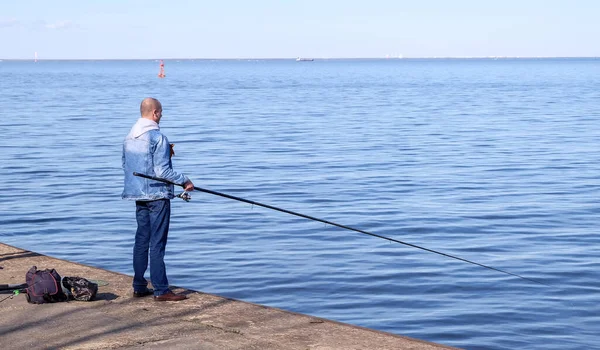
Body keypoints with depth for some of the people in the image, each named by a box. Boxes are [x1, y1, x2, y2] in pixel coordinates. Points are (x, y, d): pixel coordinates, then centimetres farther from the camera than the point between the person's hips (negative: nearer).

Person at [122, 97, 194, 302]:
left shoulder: (129, 138, 9)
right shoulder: (157, 137, -16)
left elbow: (126, 165, 18)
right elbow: (162, 171, -19)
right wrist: (184, 181, -7)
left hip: (138, 195, 8)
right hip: (157, 195, -8)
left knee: (141, 240, 13)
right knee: (157, 244, -6)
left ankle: (139, 287, 17)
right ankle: (161, 290, -4)